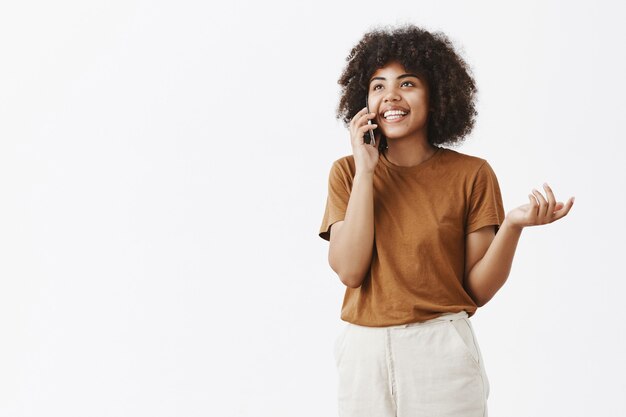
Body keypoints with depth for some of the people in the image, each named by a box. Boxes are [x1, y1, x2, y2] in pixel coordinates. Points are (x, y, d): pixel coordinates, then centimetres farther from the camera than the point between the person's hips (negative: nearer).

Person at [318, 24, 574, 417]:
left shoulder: (472, 175, -2)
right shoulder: (348, 172, 2)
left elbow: (478, 289, -4)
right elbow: (349, 270, -11)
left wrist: (513, 225, -20)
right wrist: (365, 172, -12)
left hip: (443, 352, -1)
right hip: (364, 352, 2)